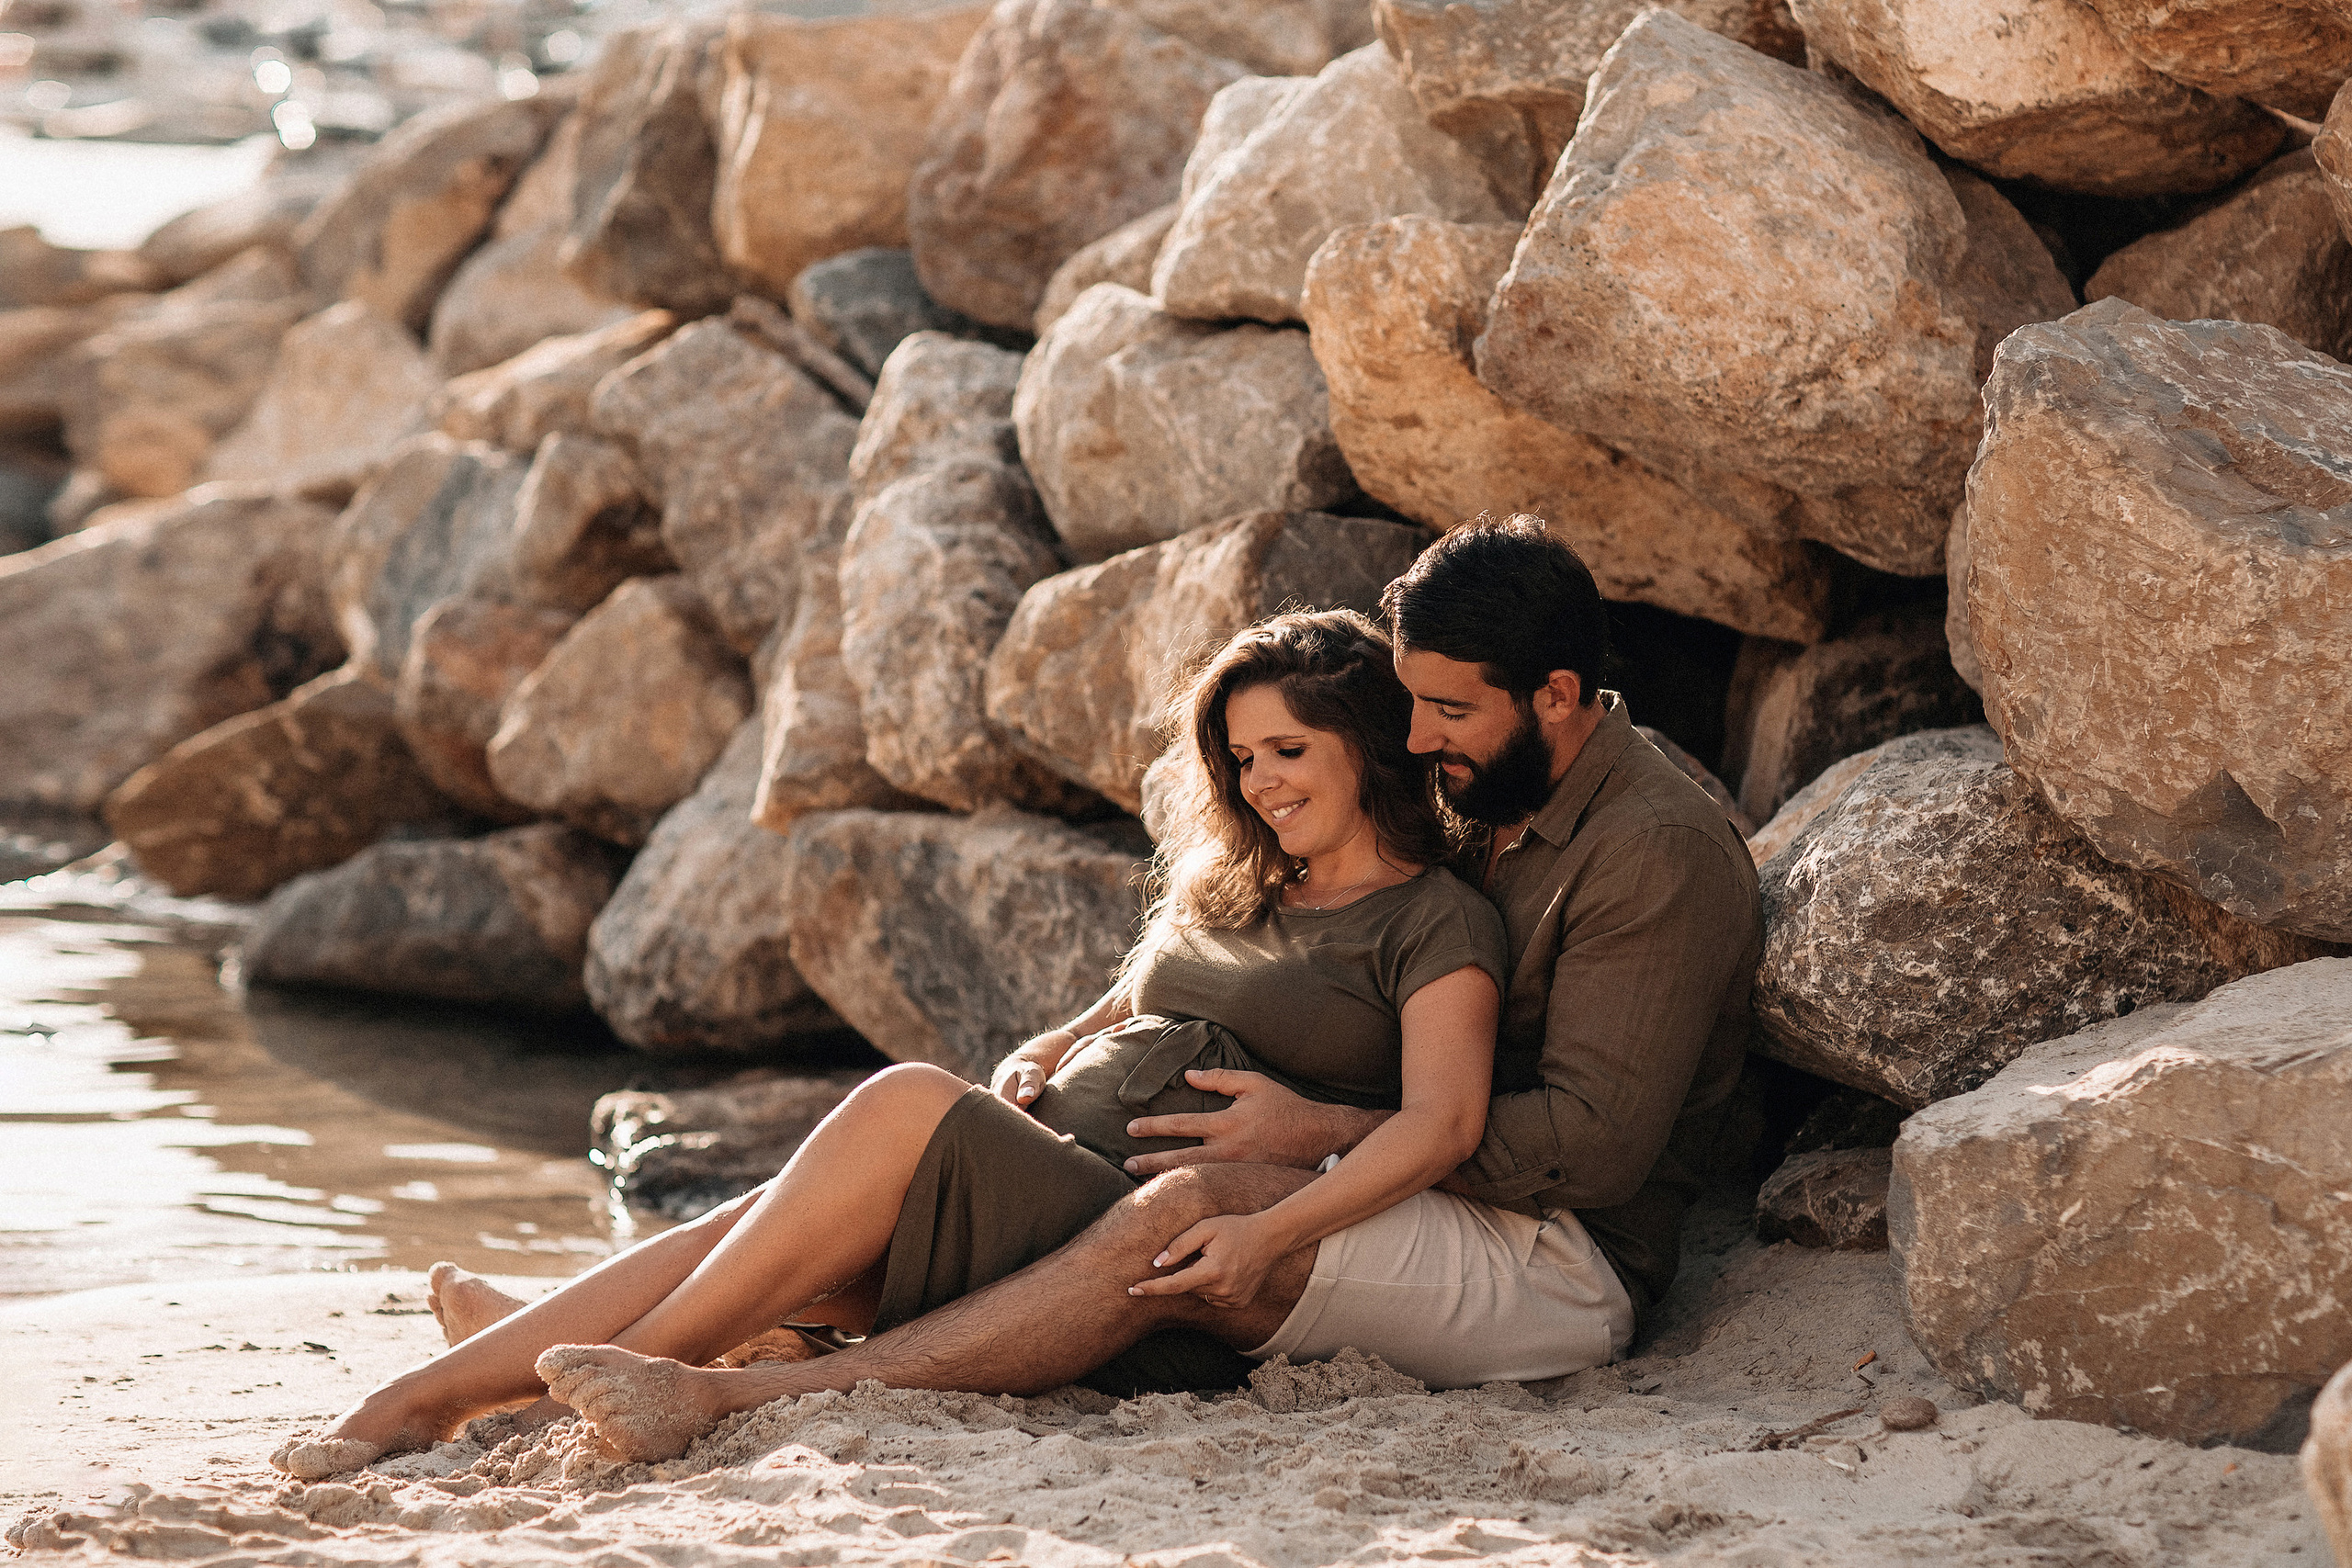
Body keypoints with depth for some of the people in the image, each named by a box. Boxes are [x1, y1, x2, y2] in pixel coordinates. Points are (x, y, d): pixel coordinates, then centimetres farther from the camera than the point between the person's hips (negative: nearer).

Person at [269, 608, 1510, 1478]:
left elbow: (1442, 1121, -13)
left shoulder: (1438, 924, 1)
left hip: (1178, 1261, -7)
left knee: (909, 1104, -27)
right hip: (1064, 1193, 7)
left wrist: (1267, 1232, -28)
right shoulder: (1222, 893, 25)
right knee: (769, 1233, -19)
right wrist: (1036, 1063, 7)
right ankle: (435, 1393, -30)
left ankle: (647, 1365, -24)